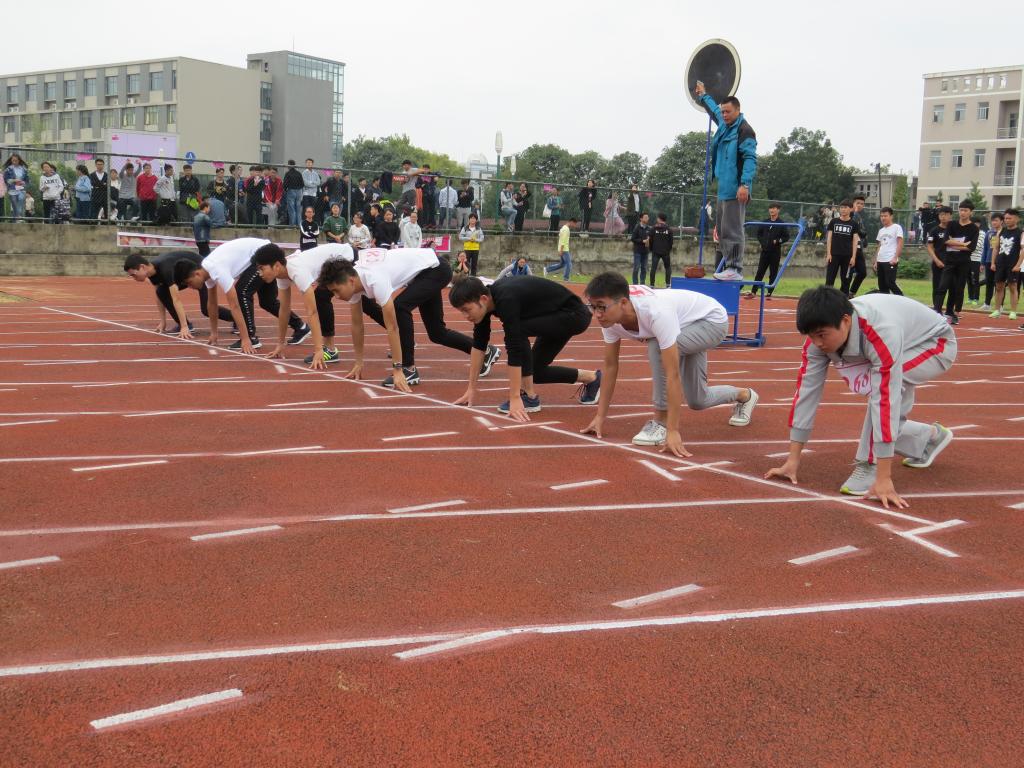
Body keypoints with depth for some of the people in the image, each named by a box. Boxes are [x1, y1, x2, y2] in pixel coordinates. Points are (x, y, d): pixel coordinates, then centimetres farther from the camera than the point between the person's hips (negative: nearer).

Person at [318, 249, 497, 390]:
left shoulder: (374, 280, -38)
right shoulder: (353, 280, -12)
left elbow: (392, 327, -37)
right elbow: (356, 324, -1)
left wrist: (397, 370, -35)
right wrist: (359, 363, 3)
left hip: (435, 270, -10)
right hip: (422, 273, 10)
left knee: (399, 306, -30)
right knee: (437, 333, 14)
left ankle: (409, 370, -19)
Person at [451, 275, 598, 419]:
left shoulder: (506, 300, -33)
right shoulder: (486, 297, -8)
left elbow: (514, 349, -35)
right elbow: (479, 344, -1)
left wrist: (515, 398, -34)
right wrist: (471, 388, 1)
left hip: (574, 315, -9)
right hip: (555, 317, 9)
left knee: (518, 331, -28)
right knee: (533, 371, 9)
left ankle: (529, 397, -13)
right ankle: (592, 378, 28)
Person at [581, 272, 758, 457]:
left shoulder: (655, 312, -44)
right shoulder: (610, 316, -23)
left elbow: (673, 375, -44)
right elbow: (610, 365, -11)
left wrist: (672, 431, -44)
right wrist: (600, 417, -10)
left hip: (713, 321, -7)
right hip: (687, 329, 7)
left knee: (657, 346, -34)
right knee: (697, 401, 12)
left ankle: (661, 423, -18)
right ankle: (744, 396, 45)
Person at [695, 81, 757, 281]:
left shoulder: (744, 130, -9)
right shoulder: (725, 125, 17)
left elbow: (750, 159, -18)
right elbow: (714, 111, 40)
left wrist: (745, 184, -27)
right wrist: (703, 95, 54)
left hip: (735, 190, -10)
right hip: (724, 188, 10)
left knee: (732, 230, -12)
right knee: (723, 229, 11)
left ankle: (735, 269, -12)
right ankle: (725, 267, 16)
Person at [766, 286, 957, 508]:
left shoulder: (881, 332, -42)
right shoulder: (821, 333, -23)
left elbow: (885, 400, -45)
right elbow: (806, 388, -20)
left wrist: (883, 479, -46)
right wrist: (793, 459, -19)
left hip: (937, 346, -7)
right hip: (905, 348, 7)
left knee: (882, 385, -34)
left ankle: (870, 466, -21)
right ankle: (931, 437, 34)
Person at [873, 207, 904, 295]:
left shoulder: (897, 227, -2)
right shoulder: (881, 230, 18)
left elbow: (900, 244, -8)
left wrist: (895, 258, -18)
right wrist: (876, 261, 14)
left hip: (891, 261, -7)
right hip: (880, 261, 7)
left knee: (890, 283, -15)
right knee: (882, 286, 6)